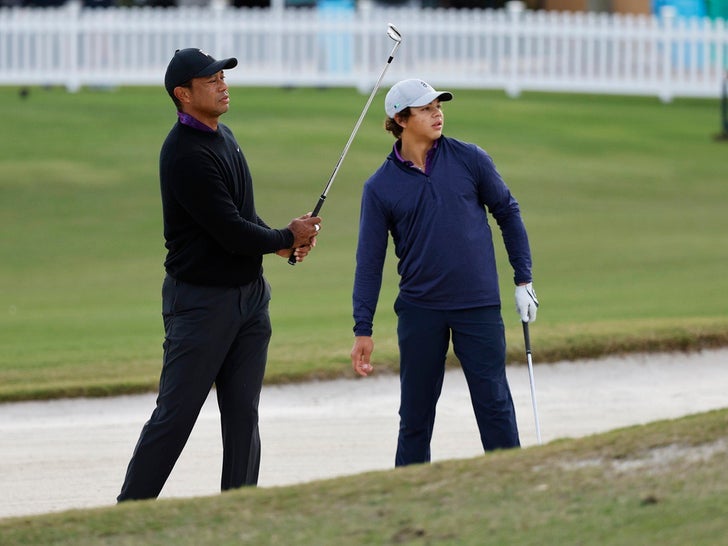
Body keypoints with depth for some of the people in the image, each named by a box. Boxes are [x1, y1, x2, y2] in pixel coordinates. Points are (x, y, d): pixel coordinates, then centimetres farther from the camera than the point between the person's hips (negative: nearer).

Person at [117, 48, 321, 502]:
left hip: (250, 293, 9)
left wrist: (279, 242, 3)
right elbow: (230, 231, -22)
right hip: (202, 299, -8)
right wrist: (286, 238, -5)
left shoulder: (223, 136, 11)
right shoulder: (185, 154, -20)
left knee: (243, 414, 7)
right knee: (174, 416, -6)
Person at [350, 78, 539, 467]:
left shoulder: (470, 160, 1)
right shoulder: (381, 187, 1)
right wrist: (363, 329, -1)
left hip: (479, 305, -1)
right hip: (420, 311, 1)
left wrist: (523, 281, 7)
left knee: (494, 404, -3)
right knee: (415, 413, 5)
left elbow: (508, 213, 11)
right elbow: (369, 261, 3)